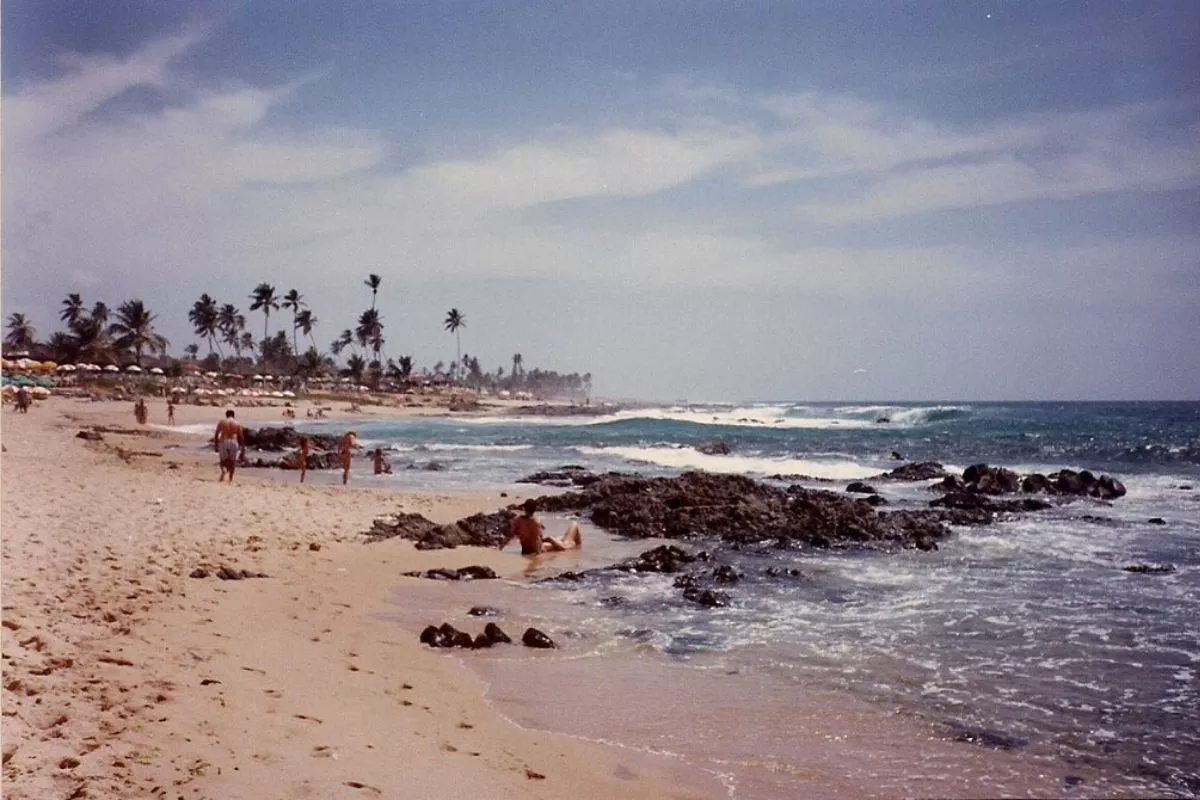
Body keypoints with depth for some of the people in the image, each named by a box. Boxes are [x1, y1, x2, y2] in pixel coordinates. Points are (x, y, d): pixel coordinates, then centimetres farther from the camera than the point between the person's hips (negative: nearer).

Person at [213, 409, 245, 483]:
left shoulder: (221, 422, 7)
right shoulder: (237, 423, 8)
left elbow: (216, 434, 2)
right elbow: (241, 437, 6)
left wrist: (215, 444, 7)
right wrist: (242, 447, 12)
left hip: (223, 442, 0)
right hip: (233, 442, 0)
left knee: (223, 460, 10)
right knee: (232, 461, 12)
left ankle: (223, 470, -23)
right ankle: (230, 479, 10)